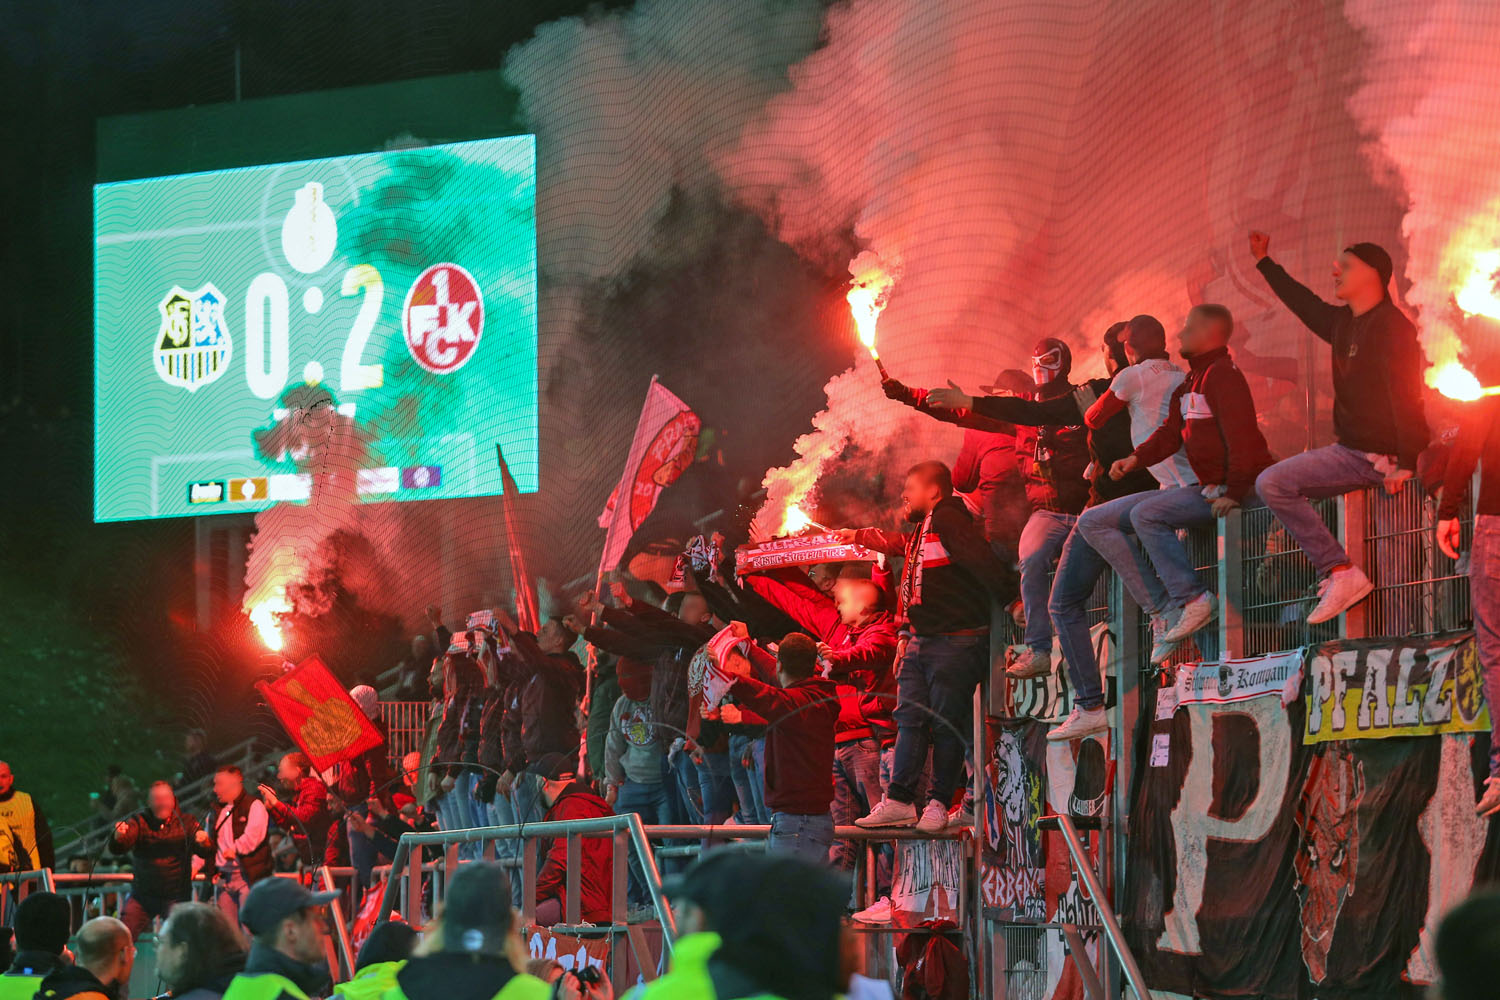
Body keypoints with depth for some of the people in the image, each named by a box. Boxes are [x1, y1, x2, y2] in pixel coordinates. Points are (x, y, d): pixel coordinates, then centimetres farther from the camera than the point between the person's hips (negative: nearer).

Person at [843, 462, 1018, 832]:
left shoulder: (948, 519, -12)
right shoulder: (922, 530, 20)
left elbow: (982, 562, -21)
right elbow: (897, 542, 43)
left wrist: (1010, 596, -25)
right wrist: (858, 536, 54)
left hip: (957, 643, -10)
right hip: (922, 641, 10)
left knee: (946, 724, -4)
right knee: (910, 718, 4)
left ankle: (939, 803, 1)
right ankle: (899, 801, 3)